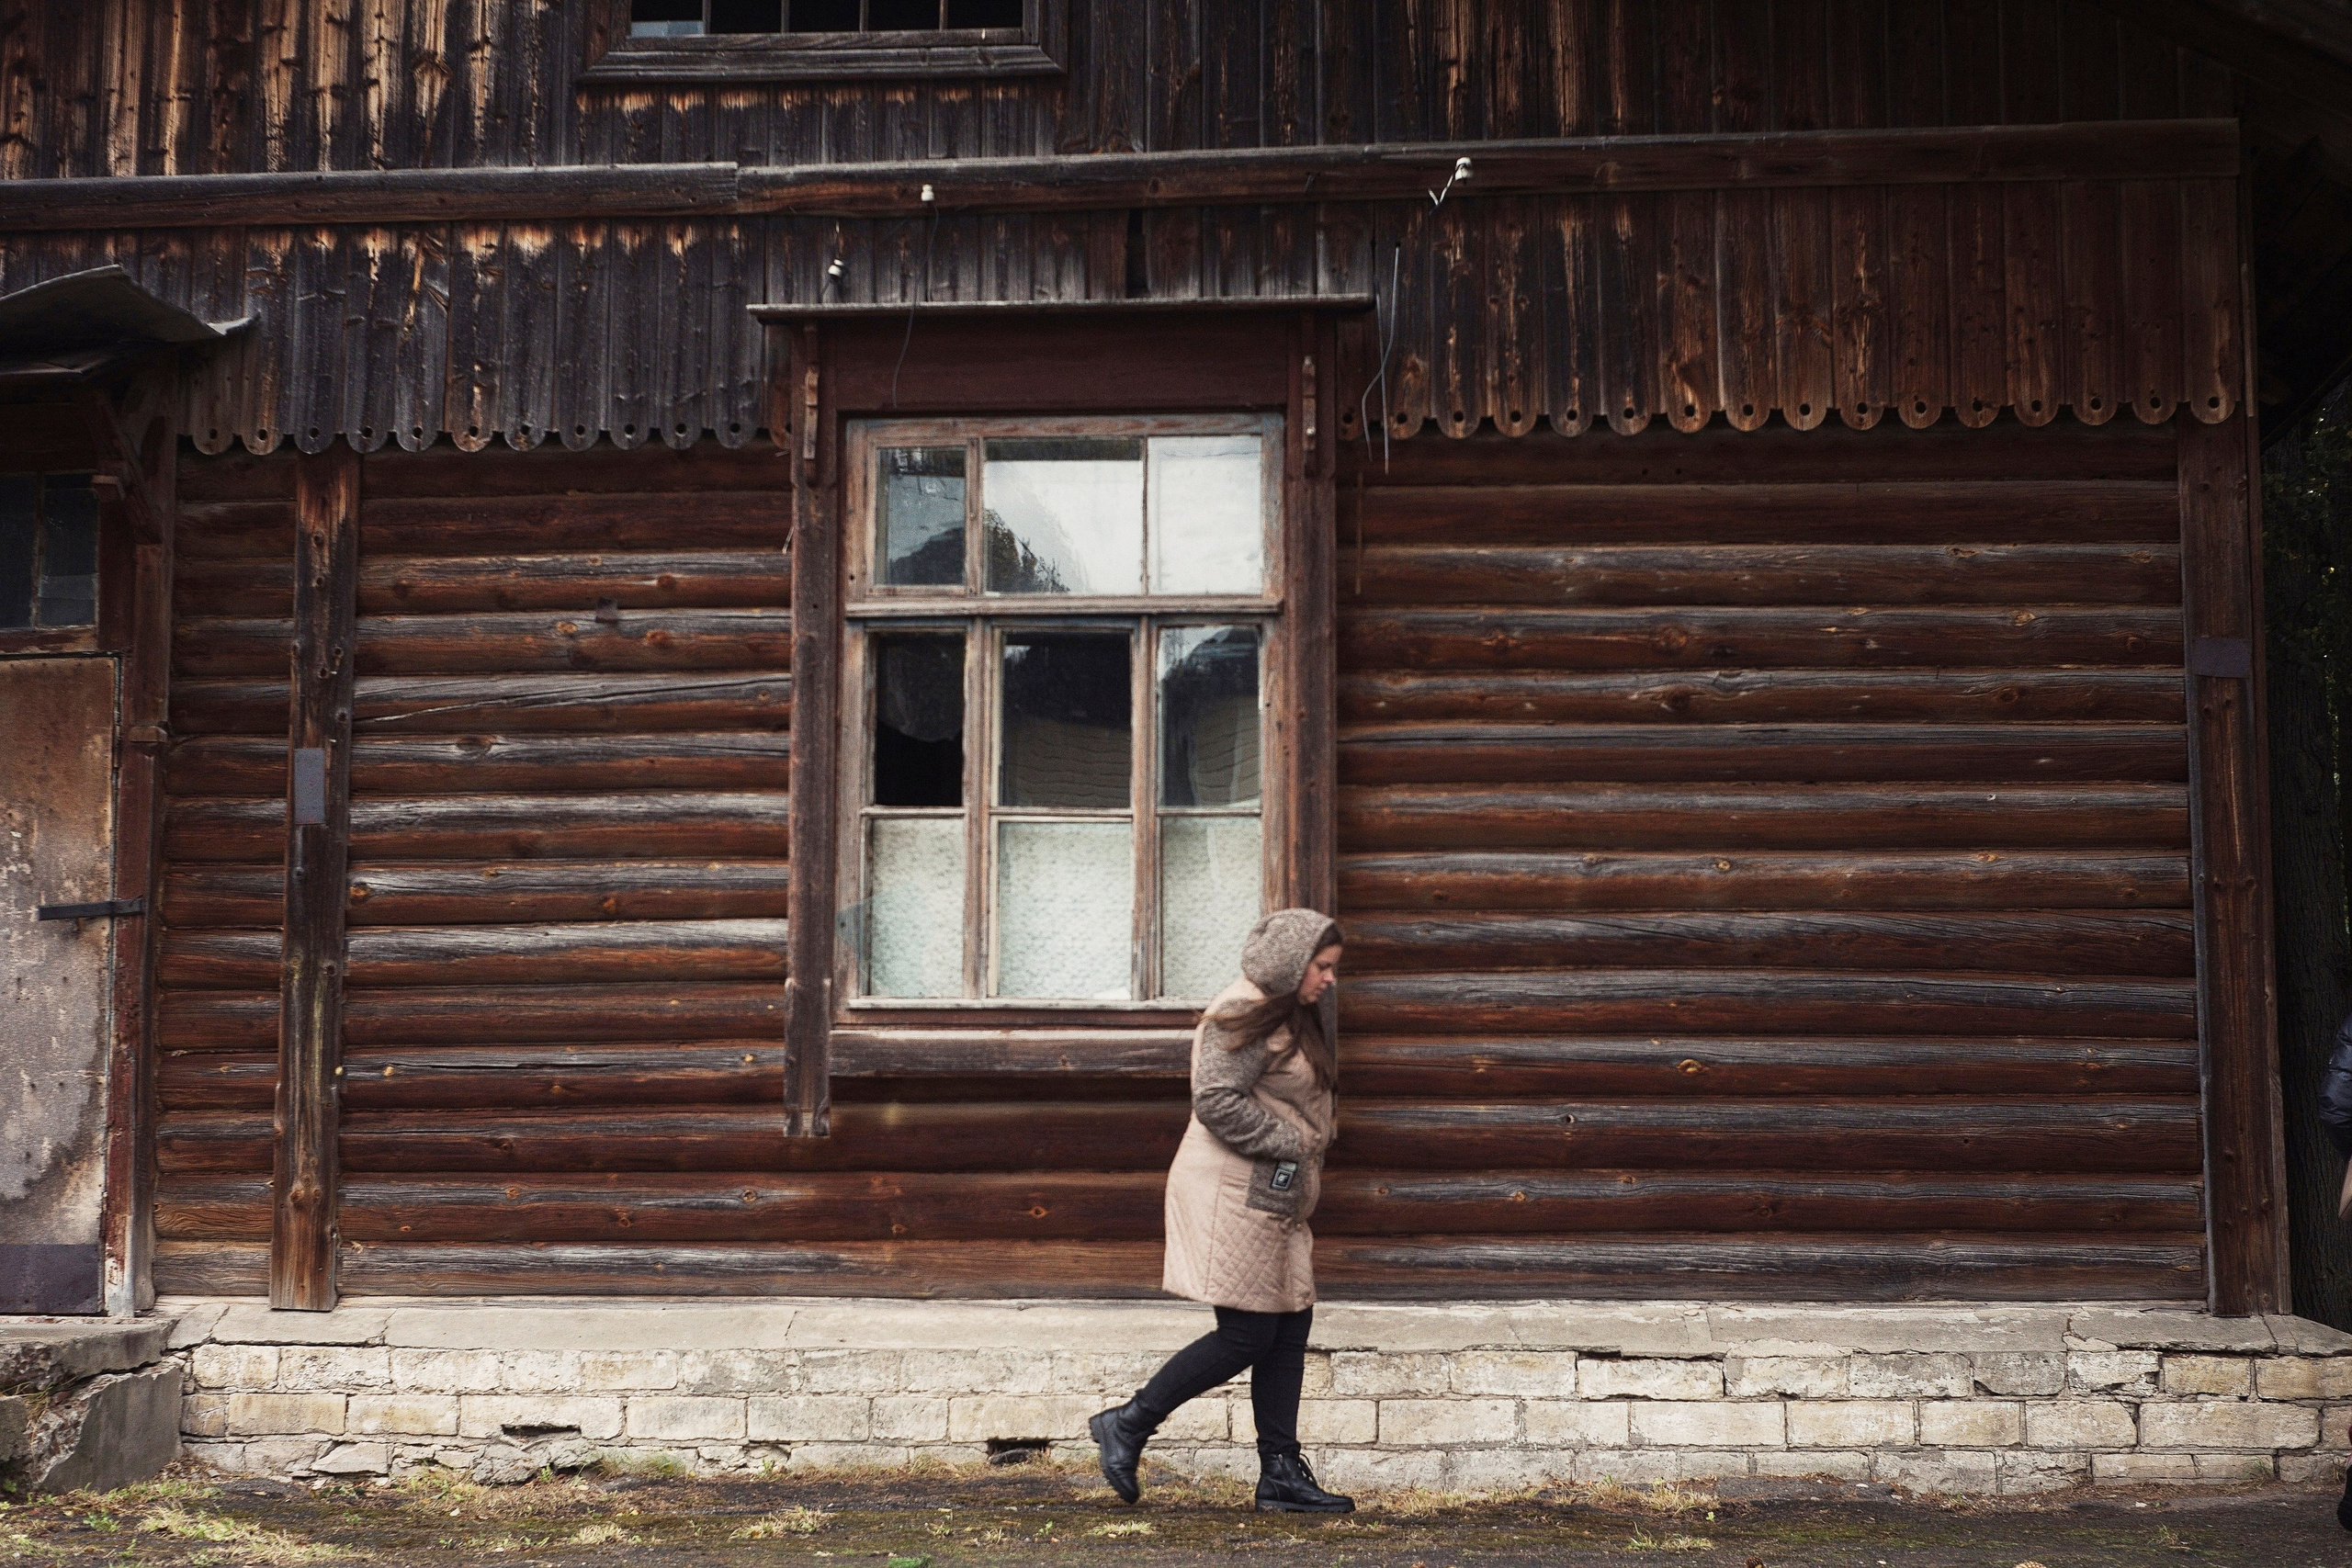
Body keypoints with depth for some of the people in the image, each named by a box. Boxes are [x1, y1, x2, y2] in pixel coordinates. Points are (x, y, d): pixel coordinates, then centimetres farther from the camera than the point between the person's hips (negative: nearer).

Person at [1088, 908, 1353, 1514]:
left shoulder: (1291, 1017, 18)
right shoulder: (1246, 1015, -15)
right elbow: (1216, 1101, -23)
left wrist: (1309, 1157, 12)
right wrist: (1290, 1143, -17)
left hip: (1275, 1197, 10)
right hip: (1235, 1193, -10)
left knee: (1290, 1328, 8)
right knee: (1247, 1334, -8)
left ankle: (1281, 1475, 13)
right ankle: (1128, 1425, 4)